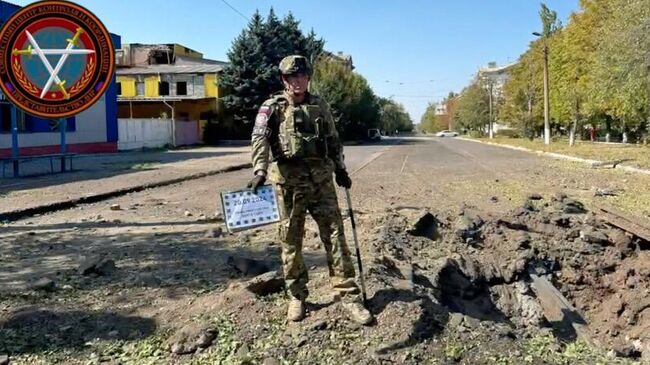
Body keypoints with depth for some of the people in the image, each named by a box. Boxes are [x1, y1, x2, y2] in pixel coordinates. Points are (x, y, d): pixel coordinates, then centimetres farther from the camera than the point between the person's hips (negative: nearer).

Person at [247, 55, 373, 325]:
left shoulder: (320, 105, 13)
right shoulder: (273, 107, -1)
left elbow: (333, 139, 22)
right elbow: (259, 139, -15)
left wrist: (340, 168, 20)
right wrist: (260, 171, -30)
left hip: (321, 179, 3)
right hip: (289, 181, -3)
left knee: (335, 234, 0)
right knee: (290, 239, 6)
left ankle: (348, 295, 7)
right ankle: (296, 296, 20)